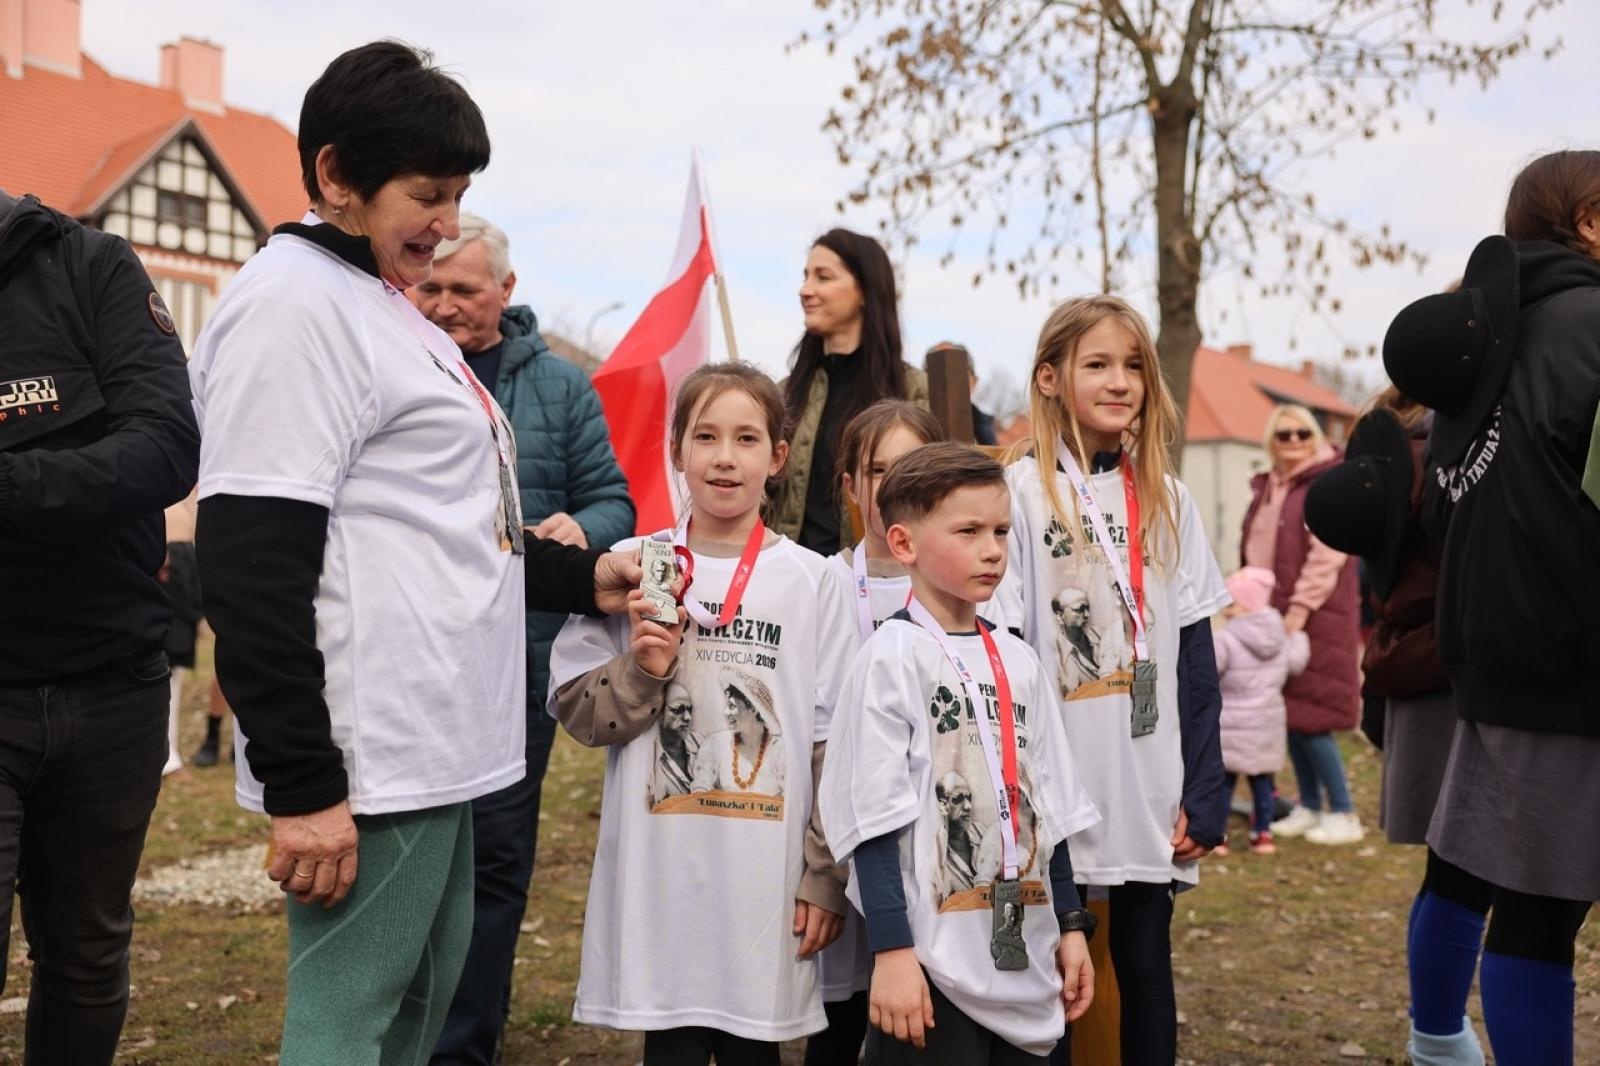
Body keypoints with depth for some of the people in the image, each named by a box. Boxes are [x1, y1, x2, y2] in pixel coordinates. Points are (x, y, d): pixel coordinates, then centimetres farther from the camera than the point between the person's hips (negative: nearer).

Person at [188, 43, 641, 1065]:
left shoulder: (390, 307, 19)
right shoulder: (292, 303, -13)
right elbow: (253, 569, -19)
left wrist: (581, 576, 16)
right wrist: (300, 783, -20)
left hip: (438, 744, 10)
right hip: (369, 761, -10)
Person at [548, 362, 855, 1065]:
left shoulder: (809, 581, 0)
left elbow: (836, 741, 1)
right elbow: (573, 708, 4)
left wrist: (825, 876, -1)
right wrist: (642, 669, -14)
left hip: (768, 873, 0)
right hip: (658, 869, 1)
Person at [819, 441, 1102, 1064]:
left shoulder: (1017, 661, 10)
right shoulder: (892, 657, -9)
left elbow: (1049, 804, 15)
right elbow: (876, 814, -12)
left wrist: (1071, 925, 15)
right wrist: (891, 950, -15)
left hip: (1026, 955, 6)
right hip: (933, 961, -6)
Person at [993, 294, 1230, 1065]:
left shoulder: (1168, 500, 8)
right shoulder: (1022, 491, -4)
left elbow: (1195, 655, 7)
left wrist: (1204, 790, 2)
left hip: (1150, 783, 3)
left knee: (1146, 959, 12)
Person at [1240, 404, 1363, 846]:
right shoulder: (1266, 488, 15)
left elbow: (1326, 555, -17)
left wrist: (1300, 608, -21)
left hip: (1314, 619, -7)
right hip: (1273, 617, 7)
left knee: (1308, 717, -7)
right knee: (1289, 714, 10)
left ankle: (1344, 814, 5)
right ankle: (1308, 807, 22)